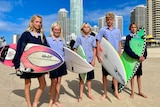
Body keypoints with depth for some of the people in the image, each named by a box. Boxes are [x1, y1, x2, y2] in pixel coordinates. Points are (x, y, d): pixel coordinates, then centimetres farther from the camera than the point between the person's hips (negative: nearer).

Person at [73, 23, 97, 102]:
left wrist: (93, 60, -2)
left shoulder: (92, 38, 7)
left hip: (90, 60, 1)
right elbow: (75, 49, 4)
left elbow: (94, 49, 6)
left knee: (89, 78, 11)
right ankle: (80, 95, 17)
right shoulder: (79, 38, 4)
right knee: (81, 78, 6)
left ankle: (89, 93, 26)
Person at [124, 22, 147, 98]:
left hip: (139, 59, 4)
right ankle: (132, 92, 17)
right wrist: (137, 57, -25)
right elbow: (127, 49, -19)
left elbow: (144, 47, 5)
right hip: (131, 59, -4)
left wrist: (144, 56, -13)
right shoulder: (128, 37, -7)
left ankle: (140, 91, 25)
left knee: (139, 75, 12)